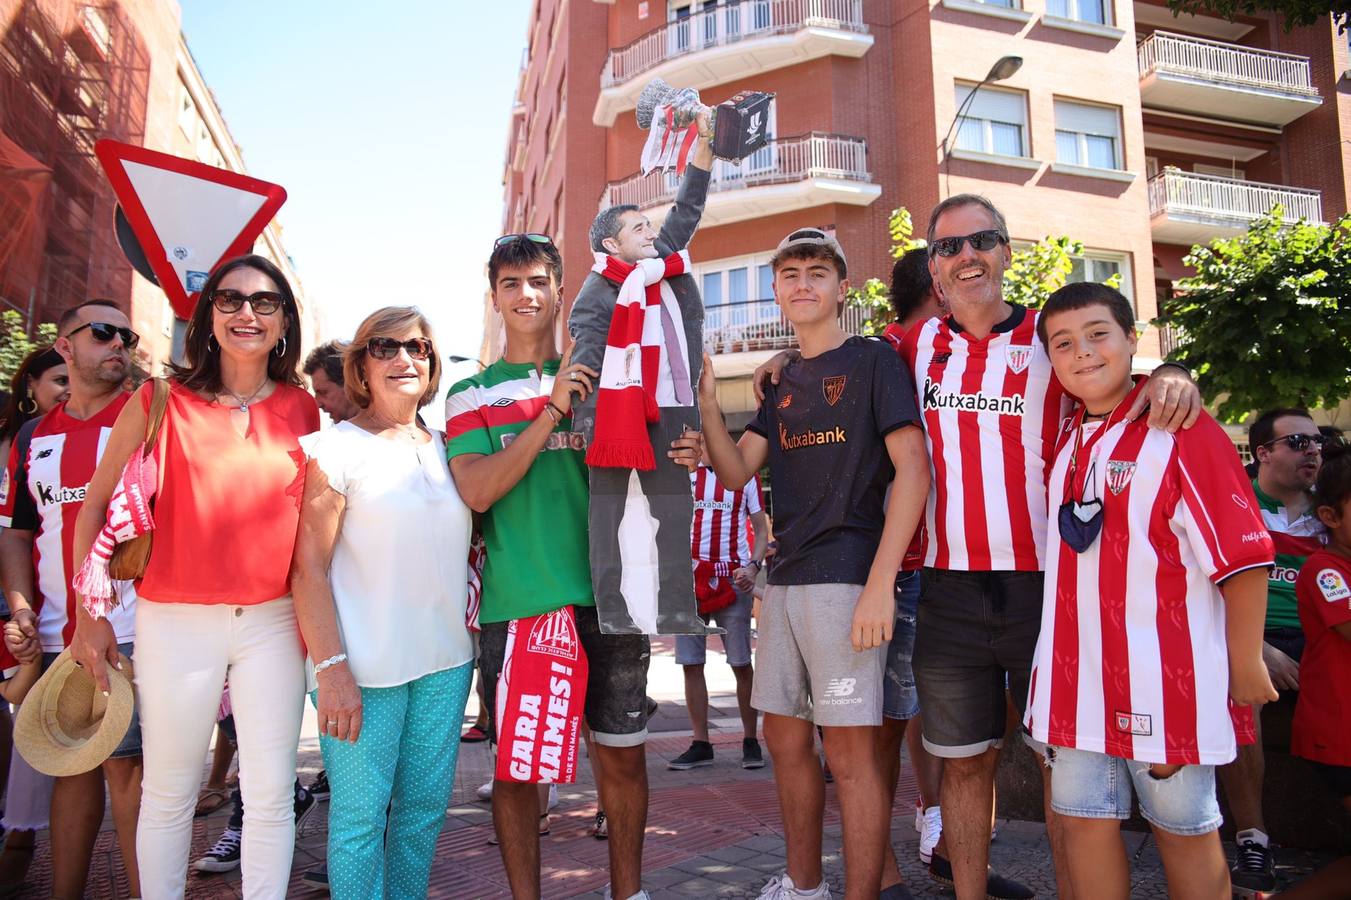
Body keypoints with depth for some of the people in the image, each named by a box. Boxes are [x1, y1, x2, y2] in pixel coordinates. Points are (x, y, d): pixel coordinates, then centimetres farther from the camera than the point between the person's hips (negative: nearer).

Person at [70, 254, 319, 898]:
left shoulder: (304, 411, 4)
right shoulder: (160, 402, -1)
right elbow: (95, 509, 4)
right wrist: (89, 617, 2)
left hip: (274, 621, 1)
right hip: (175, 621, -1)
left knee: (272, 792, 6)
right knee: (168, 793, 11)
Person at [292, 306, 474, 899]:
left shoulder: (447, 449, 11)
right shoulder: (333, 448, -5)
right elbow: (309, 567, -10)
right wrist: (331, 670, -16)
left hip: (445, 661, 5)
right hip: (365, 668, -5)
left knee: (425, 806, 13)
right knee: (361, 815, 2)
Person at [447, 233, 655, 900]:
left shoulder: (598, 378, 13)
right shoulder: (472, 395, 8)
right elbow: (478, 491, -8)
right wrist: (552, 411, -14)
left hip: (605, 594, 2)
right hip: (514, 602, -1)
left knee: (623, 753, 9)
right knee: (516, 765, 7)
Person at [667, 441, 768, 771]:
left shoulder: (745, 474, 7)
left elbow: (761, 528, 7)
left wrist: (753, 566, -10)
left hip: (732, 579, -2)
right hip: (689, 578, 2)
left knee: (741, 663, -1)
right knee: (690, 663, 2)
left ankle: (750, 740, 12)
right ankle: (700, 744, 12)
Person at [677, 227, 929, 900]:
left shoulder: (872, 360, -2)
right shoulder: (782, 383, 17)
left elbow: (913, 472, -11)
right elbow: (735, 472, 11)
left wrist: (880, 584, -18)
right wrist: (706, 404, -6)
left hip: (845, 579, -7)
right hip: (784, 580, 7)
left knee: (849, 749, -4)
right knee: (785, 739, 14)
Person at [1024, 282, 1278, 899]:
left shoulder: (1181, 432, -11)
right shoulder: (1066, 438, 8)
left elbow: (1242, 552, -11)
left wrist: (1246, 662, -8)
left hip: (1165, 676, -5)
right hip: (1076, 675, 5)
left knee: (1183, 829, 12)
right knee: (1083, 819, 11)